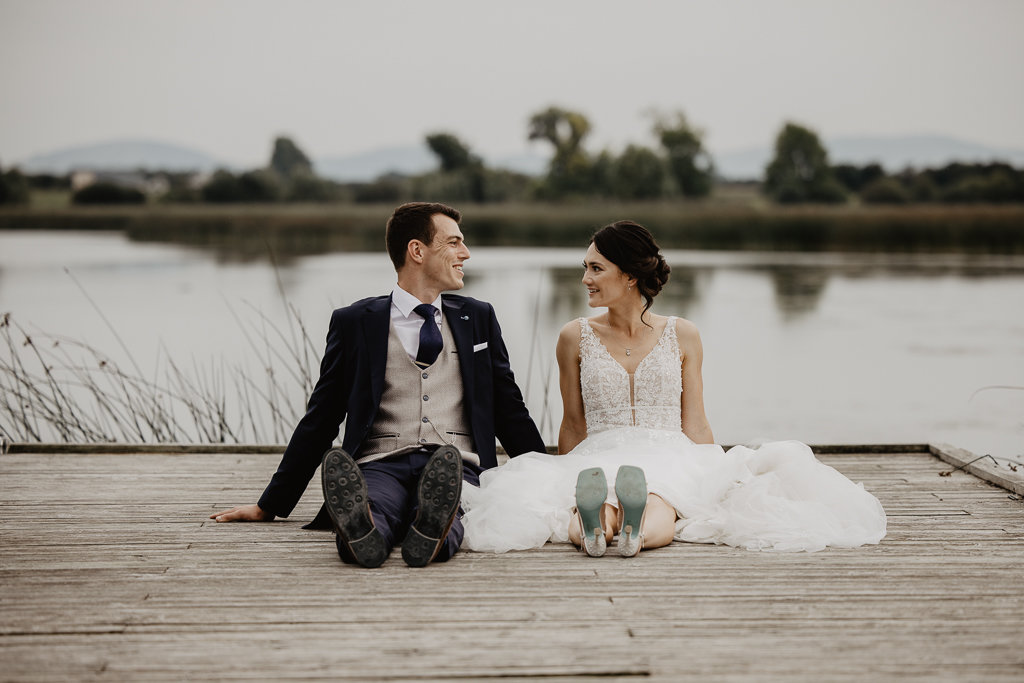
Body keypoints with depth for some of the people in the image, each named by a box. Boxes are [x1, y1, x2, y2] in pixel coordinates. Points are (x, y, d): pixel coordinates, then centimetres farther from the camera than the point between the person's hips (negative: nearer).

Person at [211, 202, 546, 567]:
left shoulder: (478, 318, 23)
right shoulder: (354, 323, 13)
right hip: (380, 466, -1)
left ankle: (433, 528, -67)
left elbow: (509, 410, 27)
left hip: (459, 466, 1)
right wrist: (268, 507, 14)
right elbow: (319, 419, 16)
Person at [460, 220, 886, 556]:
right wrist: (564, 482, 9)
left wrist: (720, 477, 4)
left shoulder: (682, 336, 10)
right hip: (598, 459, 0)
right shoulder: (575, 338, 11)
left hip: (670, 459, 0)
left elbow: (695, 425, 12)